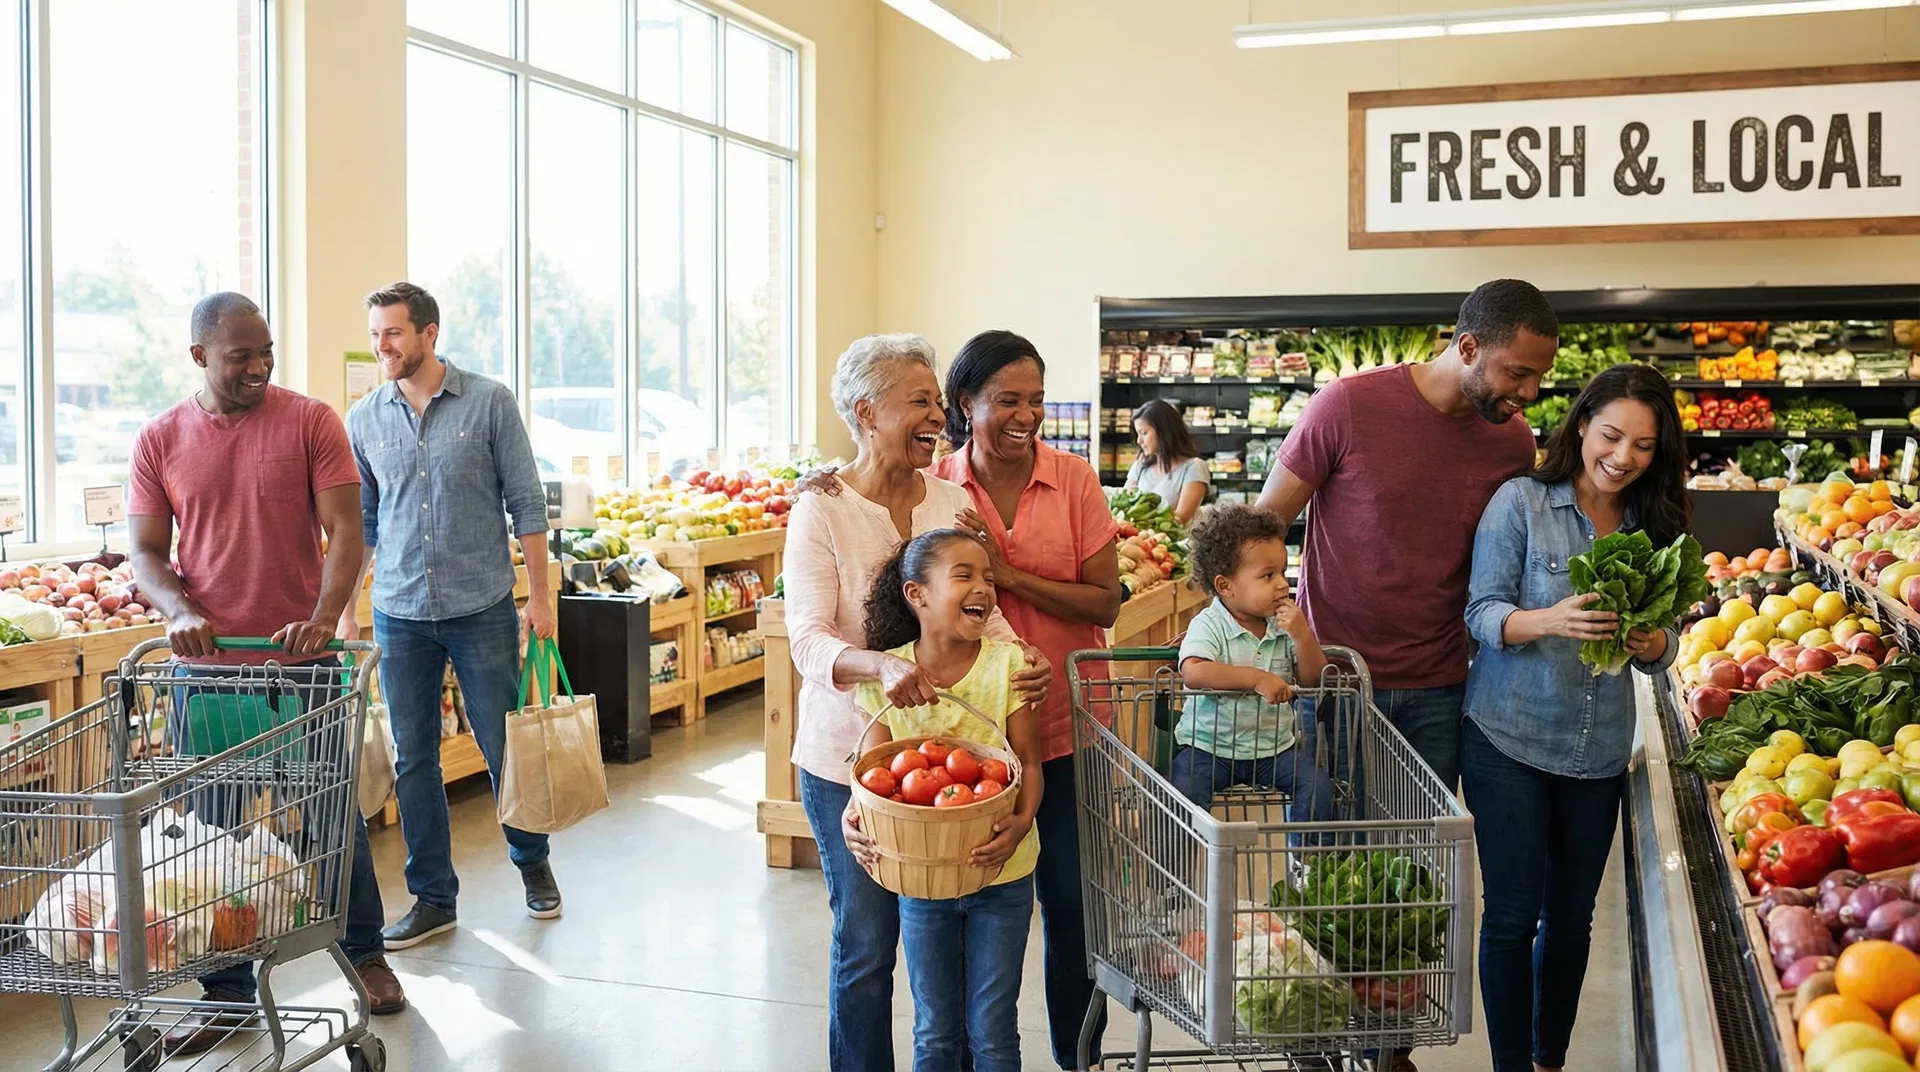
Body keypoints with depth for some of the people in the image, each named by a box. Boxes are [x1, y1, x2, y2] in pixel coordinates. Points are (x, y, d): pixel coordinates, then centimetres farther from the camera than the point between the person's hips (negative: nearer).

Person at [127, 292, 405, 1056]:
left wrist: (325, 616, -23)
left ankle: (365, 955, 29)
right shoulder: (159, 441, 4)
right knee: (212, 832, 8)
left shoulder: (311, 422, -2)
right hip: (206, 664, 2)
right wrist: (179, 610, -16)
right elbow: (146, 551, 4)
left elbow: (344, 529, -8)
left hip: (302, 658, -2)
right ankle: (227, 991, 22)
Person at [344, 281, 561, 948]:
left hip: (482, 611, -3)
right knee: (412, 761, 7)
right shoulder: (363, 421, 5)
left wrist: (539, 596, -4)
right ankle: (433, 898, 20)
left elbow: (527, 504, -2)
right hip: (400, 617, 3)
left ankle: (533, 864, 30)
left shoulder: (489, 403, -4)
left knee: (505, 748, 6)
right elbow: (359, 524, 12)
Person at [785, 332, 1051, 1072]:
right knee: (867, 943, 7)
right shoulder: (823, 510, -11)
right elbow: (808, 640, -20)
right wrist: (881, 666, -40)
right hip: (850, 758, -4)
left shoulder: (950, 500, 2)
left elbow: (982, 609, 2)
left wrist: (1021, 658, -19)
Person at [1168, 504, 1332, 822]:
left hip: (1275, 745, 4)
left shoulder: (1285, 625, 1)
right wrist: (1256, 678, -37)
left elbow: (1314, 679, 2)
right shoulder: (1209, 625, -14)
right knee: (1185, 792, -25)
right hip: (1209, 746, -4)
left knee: (1319, 788, -14)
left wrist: (1302, 635, -15)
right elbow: (1192, 672, -33)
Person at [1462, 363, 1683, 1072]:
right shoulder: (1522, 501, -7)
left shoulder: (1655, 528, 5)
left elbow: (1664, 650, 7)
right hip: (1509, 741, -4)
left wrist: (1648, 640, -17)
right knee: (1513, 915, 0)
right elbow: (1482, 613, -9)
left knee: (1571, 918, 13)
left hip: (1599, 752, 4)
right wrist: (1551, 621, -28)